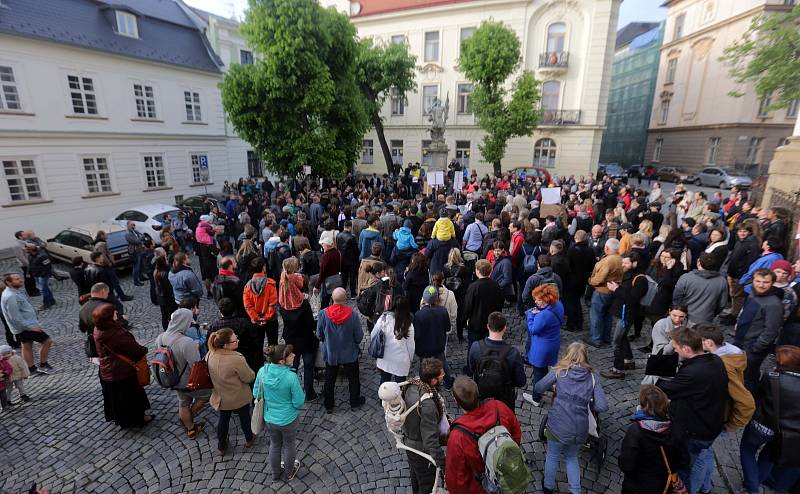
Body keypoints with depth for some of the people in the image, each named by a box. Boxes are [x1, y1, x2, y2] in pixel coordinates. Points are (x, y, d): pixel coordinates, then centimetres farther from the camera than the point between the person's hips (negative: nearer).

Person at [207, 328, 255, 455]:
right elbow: (249, 378, -23)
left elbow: (211, 373, 2)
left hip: (220, 396, 4)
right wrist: (250, 371, -3)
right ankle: (249, 439, 47)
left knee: (223, 419, 27)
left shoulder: (210, 354, -17)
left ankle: (221, 446, 46)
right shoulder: (237, 359, -37)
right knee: (244, 417, 23)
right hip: (239, 398, -4)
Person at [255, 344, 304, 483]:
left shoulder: (262, 371, -20)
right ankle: (288, 474, 48)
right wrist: (301, 392, -2)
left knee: (275, 445, 28)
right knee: (289, 445, 24)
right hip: (289, 419, -3)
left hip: (269, 418, 4)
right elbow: (298, 402, -22)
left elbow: (256, 394, -4)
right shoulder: (291, 377, -33)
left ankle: (276, 473, 51)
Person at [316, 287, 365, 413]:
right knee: (353, 378, 23)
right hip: (350, 354, -1)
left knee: (329, 380, 22)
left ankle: (328, 406, 37)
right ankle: (355, 402, 40)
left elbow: (319, 335, -8)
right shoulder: (352, 315, -26)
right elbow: (359, 337, -15)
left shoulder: (323, 314, -23)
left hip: (330, 353, 1)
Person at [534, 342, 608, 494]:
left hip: (558, 426, -2)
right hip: (579, 429, 2)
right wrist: (587, 403, 12)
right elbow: (602, 406, -8)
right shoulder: (593, 378, -2)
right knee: (572, 457, 31)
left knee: (553, 456, 25)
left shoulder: (559, 372, -7)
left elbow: (537, 389, -3)